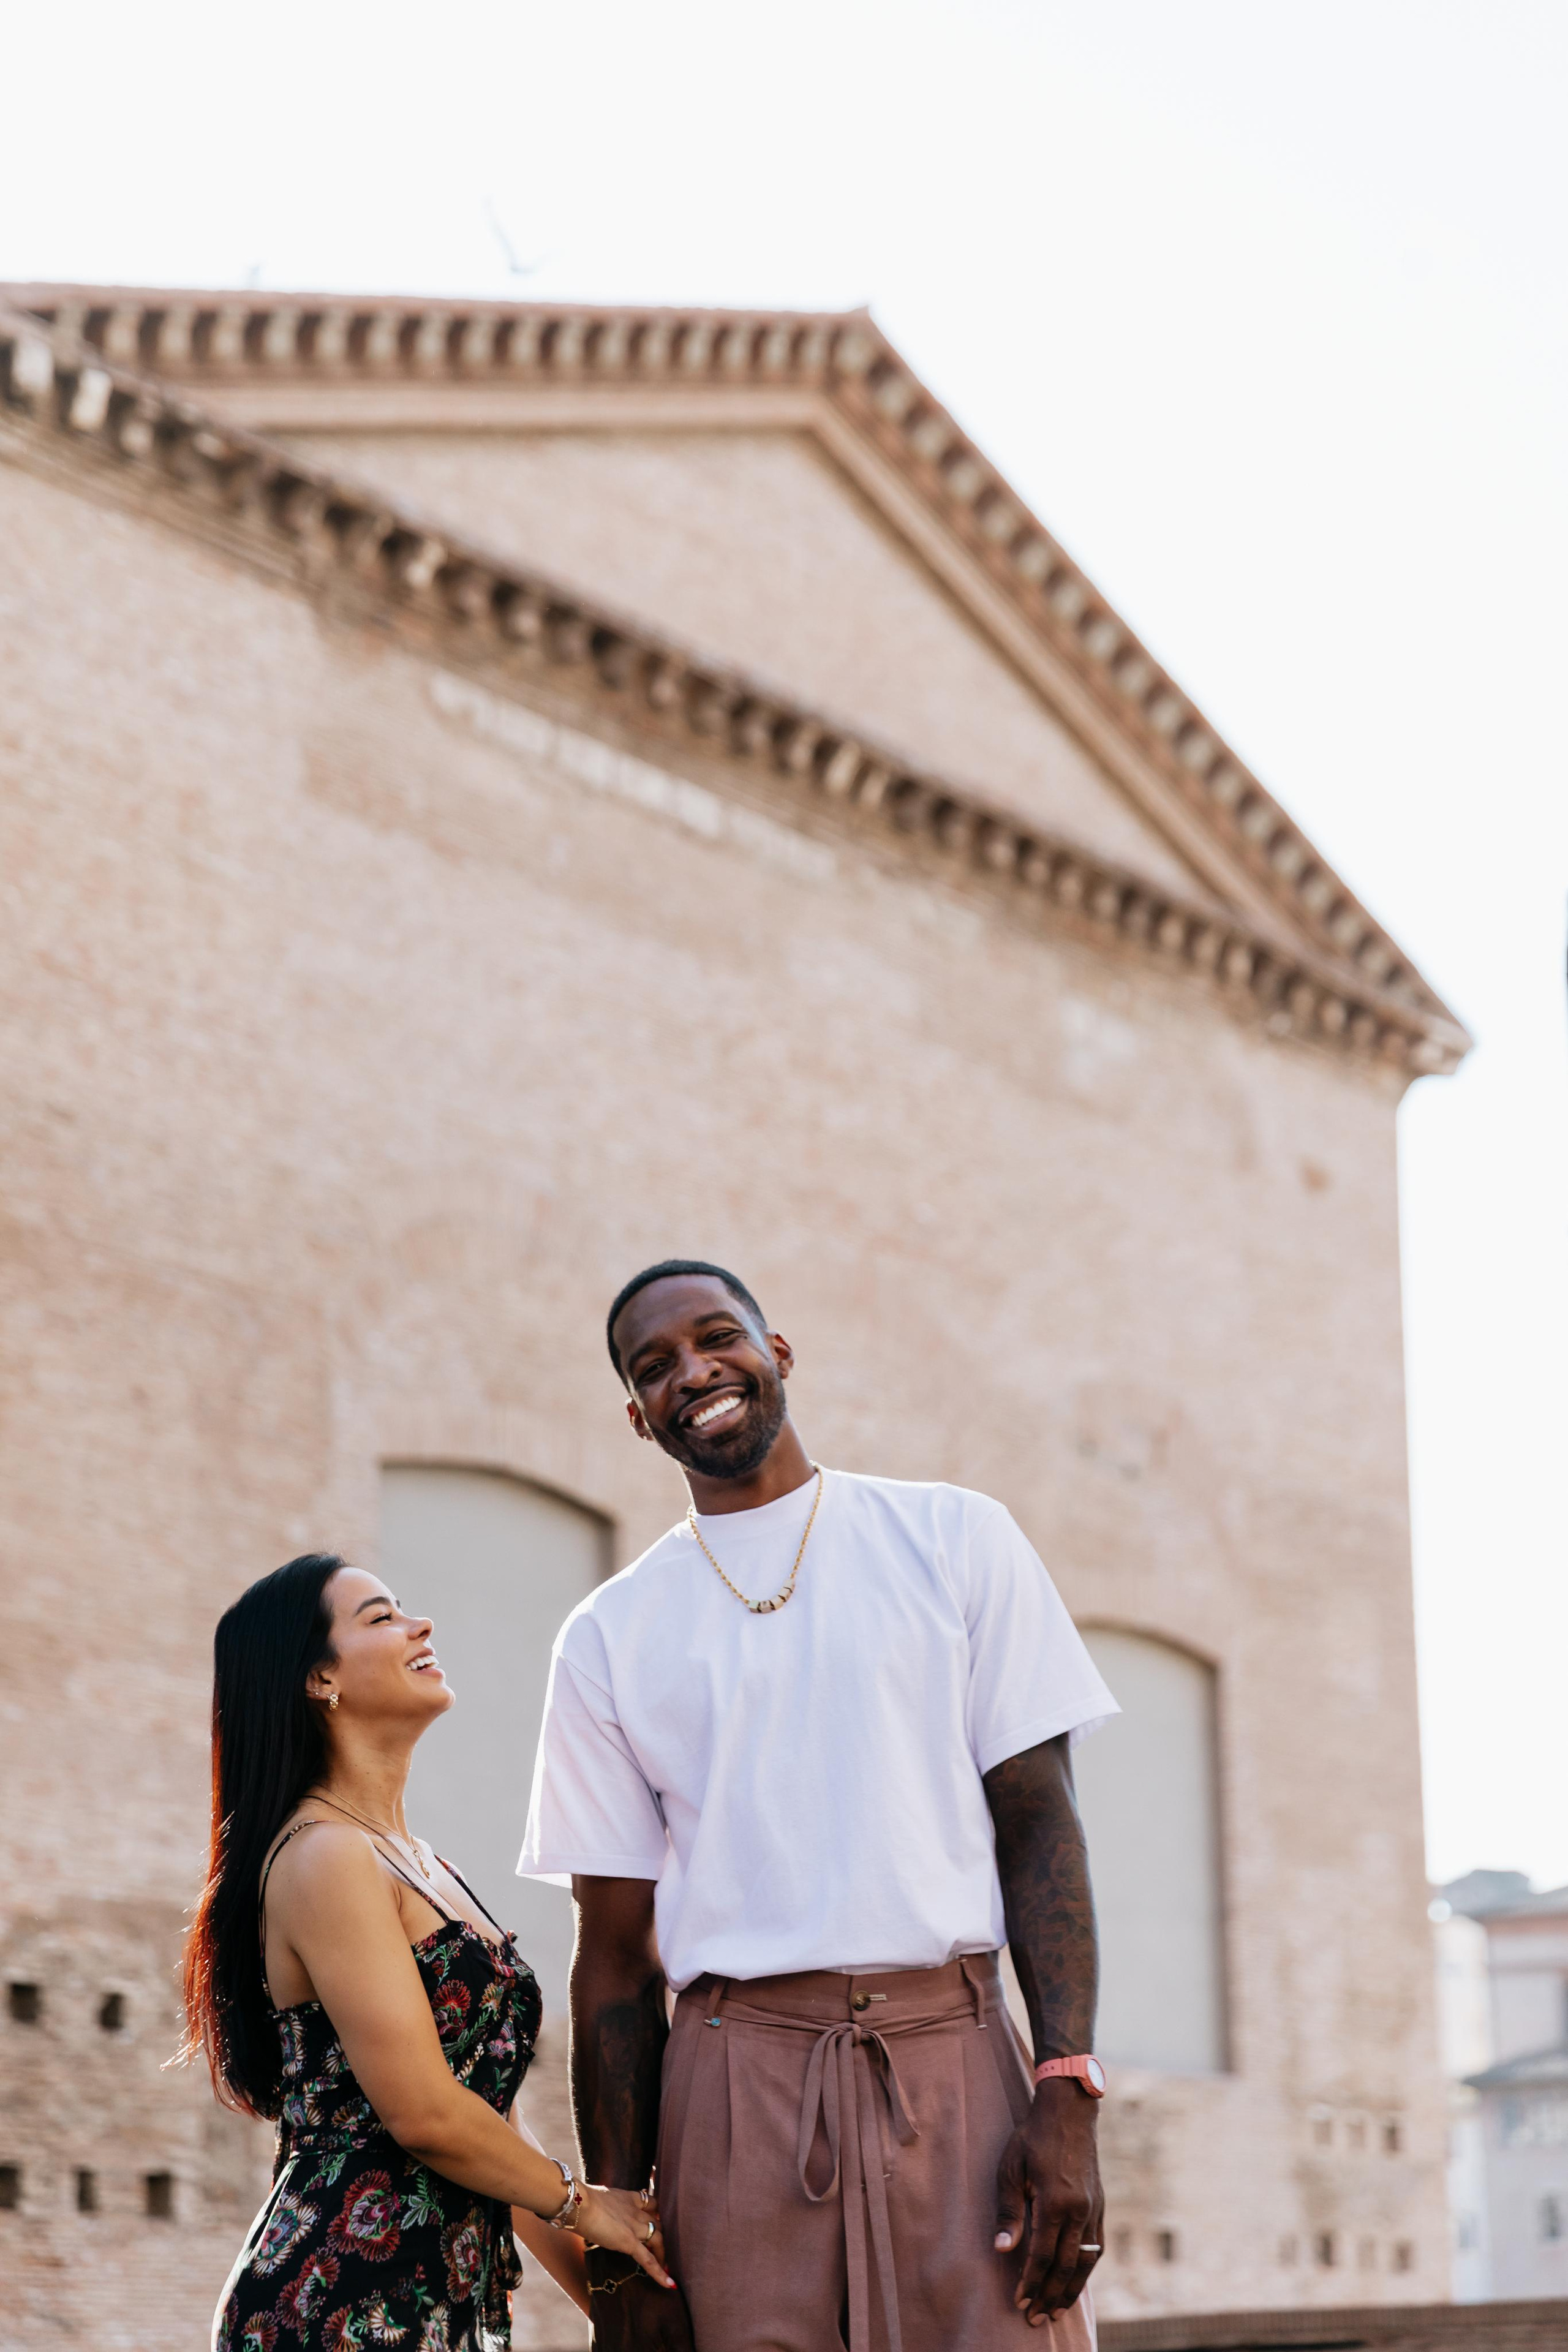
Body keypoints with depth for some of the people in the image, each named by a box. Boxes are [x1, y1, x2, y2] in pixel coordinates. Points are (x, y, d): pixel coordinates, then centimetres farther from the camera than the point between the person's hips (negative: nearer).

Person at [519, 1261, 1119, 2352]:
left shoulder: (954, 1537, 8)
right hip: (737, 2087, 1)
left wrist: (1068, 2093, -9)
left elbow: (1040, 1825, 3)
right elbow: (616, 1955, 11)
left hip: (955, 2062, -1)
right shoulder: (609, 1636, 11)